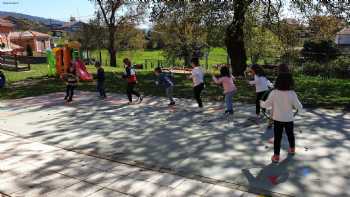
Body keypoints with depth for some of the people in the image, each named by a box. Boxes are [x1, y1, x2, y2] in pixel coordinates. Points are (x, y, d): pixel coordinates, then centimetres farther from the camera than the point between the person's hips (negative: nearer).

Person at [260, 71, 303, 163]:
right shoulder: (292, 94, -17)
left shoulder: (273, 93, -17)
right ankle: (292, 149, 45)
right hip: (289, 119, 1)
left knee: (277, 137, 8)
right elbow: (299, 107, -10)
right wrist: (300, 107, 13)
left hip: (277, 119, -1)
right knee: (290, 134, 24)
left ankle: (276, 156, 12)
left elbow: (267, 104, -8)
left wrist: (262, 103, 14)